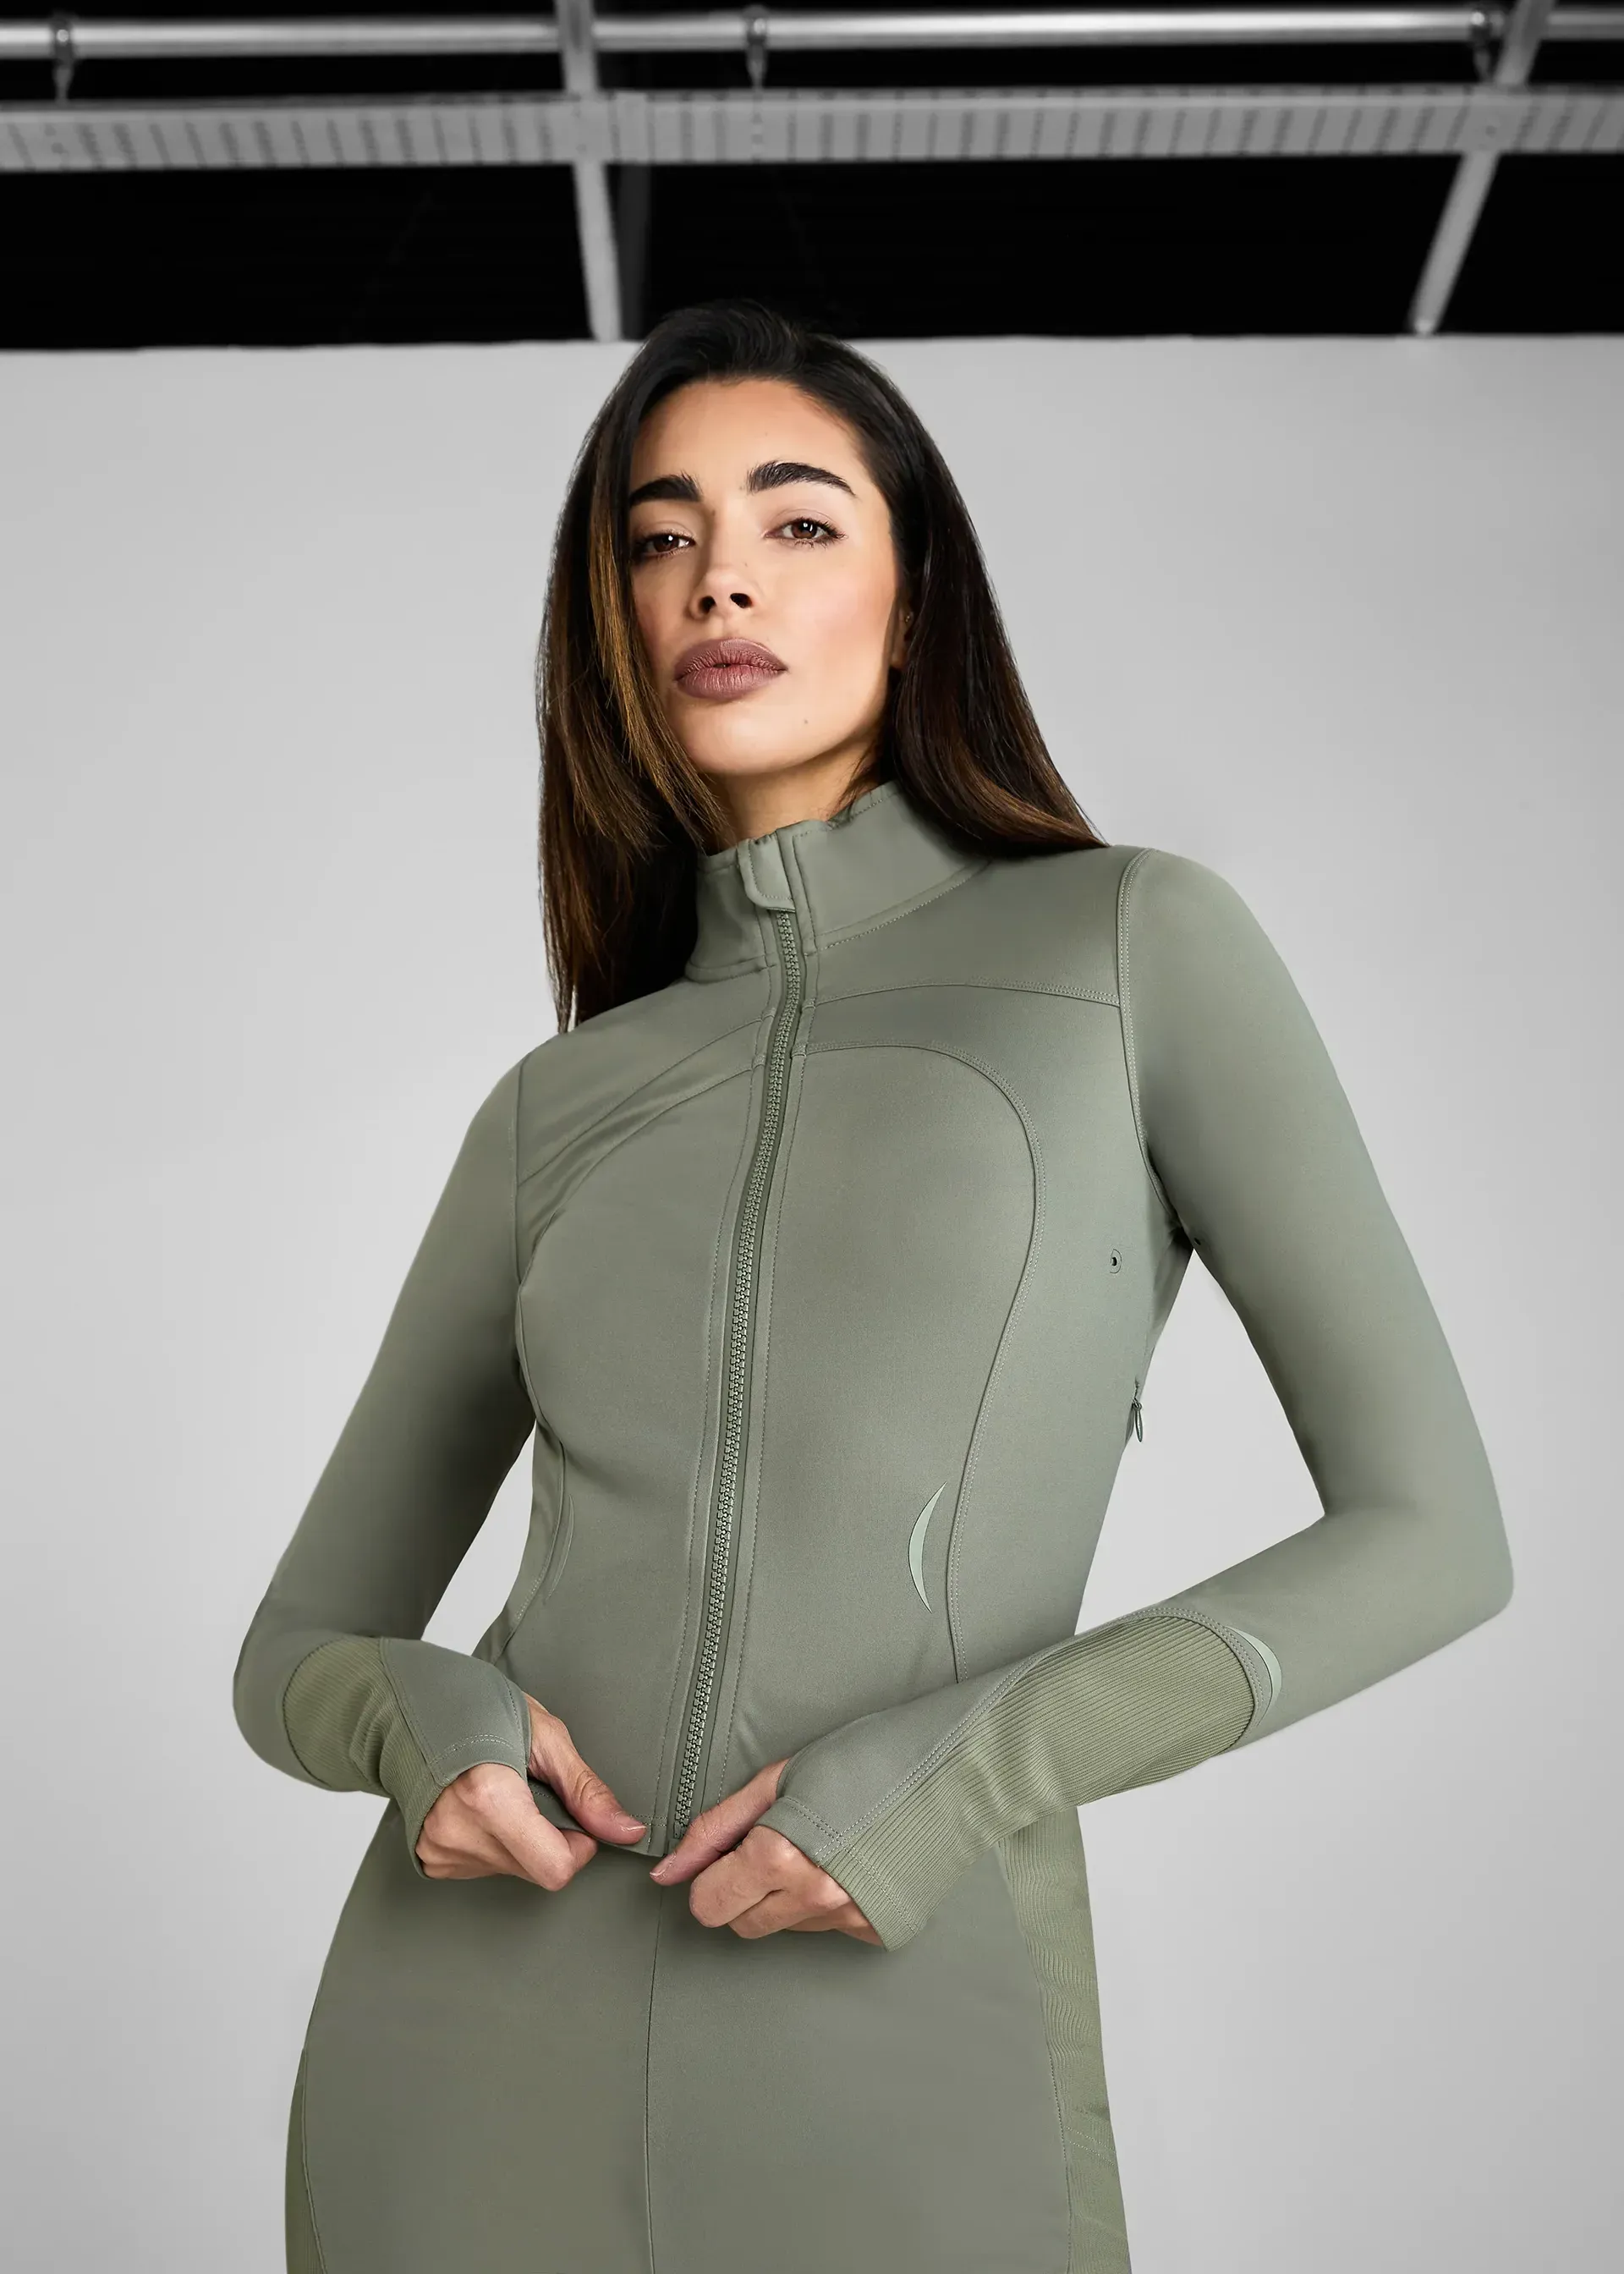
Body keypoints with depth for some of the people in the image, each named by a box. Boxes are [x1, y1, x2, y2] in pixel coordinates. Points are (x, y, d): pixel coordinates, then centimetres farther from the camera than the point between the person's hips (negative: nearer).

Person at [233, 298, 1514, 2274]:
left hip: (903, 2059, -2)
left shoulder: (1139, 942, 0)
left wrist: (969, 1767, -15)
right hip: (469, 2064, 3)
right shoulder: (553, 1110, 7)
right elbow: (297, 1652, 12)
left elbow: (1429, 1532, -3)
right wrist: (425, 1715, -11)